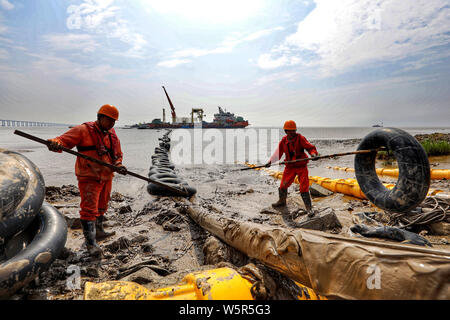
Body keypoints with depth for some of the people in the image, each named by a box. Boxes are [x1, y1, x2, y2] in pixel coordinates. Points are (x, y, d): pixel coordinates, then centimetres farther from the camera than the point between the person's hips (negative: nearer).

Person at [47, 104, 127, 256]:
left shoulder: (112, 135, 10)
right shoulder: (83, 130, -9)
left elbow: (118, 155, 15)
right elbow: (64, 140, -15)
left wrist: (118, 165, -5)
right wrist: (55, 144, -38)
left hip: (106, 177, 7)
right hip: (89, 177, -7)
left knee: (101, 207, 20)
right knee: (89, 209, -7)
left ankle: (98, 232, 40)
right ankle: (91, 243, 2)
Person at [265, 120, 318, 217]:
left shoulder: (300, 138, -11)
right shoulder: (284, 140, 0)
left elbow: (310, 147, -14)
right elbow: (278, 152, 8)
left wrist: (313, 153, -35)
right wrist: (270, 162, 3)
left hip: (301, 166, -4)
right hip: (290, 167, 4)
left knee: (304, 188, -9)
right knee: (283, 185, 12)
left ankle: (309, 208, 3)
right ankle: (282, 201, 40)